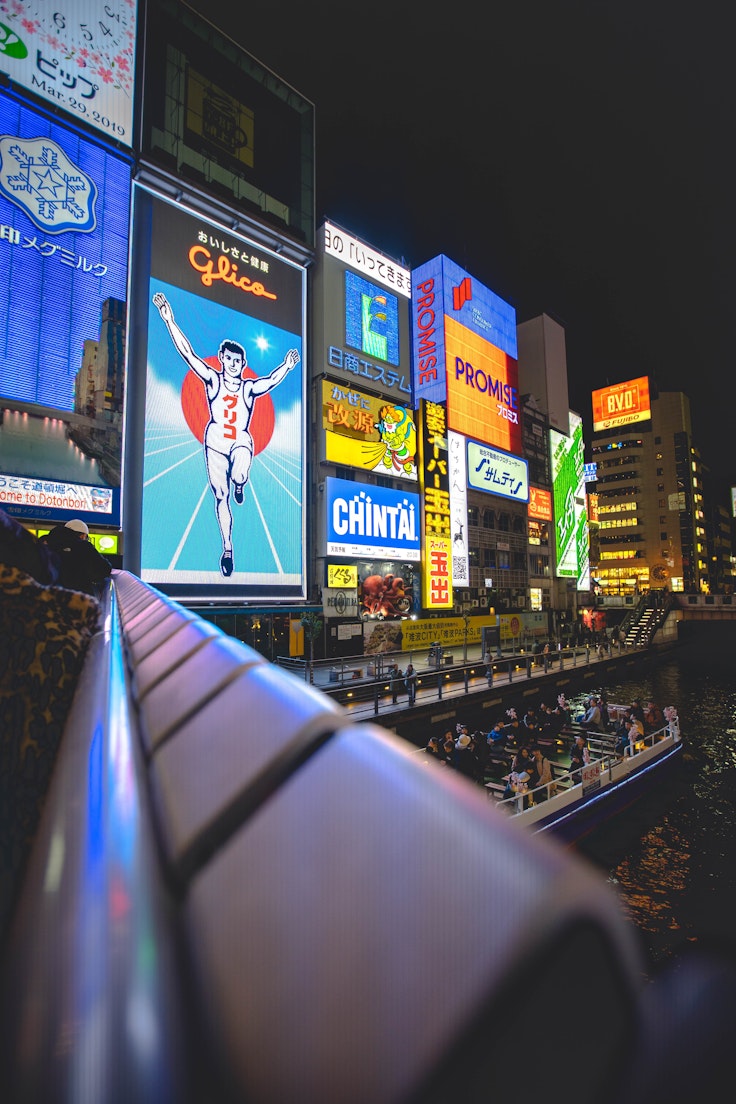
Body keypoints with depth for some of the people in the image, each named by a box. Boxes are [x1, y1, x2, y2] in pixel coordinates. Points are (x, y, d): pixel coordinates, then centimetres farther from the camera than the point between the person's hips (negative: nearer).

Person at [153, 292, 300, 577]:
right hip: (215, 442, 1)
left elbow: (272, 380, -6)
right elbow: (187, 353, -3)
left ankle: (239, 486, 9)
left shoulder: (250, 388, 5)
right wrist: (168, 319, -9)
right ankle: (227, 549, 10)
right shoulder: (212, 380, 3)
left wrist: (287, 366, -20)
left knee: (239, 477, -32)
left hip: (241, 441, -1)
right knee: (220, 496, 1)